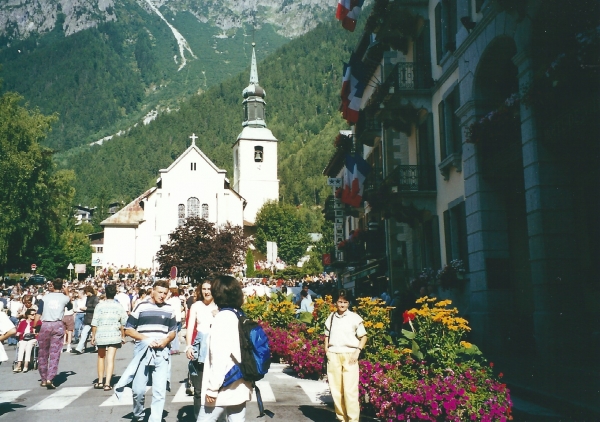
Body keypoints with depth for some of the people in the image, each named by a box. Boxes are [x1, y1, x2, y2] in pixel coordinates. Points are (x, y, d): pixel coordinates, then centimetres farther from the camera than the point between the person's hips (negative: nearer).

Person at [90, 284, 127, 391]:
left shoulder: (100, 305, -3)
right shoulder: (119, 306, -1)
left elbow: (94, 323, -3)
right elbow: (123, 323, 1)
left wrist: (93, 336, 5)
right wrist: (123, 336, 12)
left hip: (101, 335, 1)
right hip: (114, 335, 0)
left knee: (101, 358, 18)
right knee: (110, 359, 0)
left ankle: (100, 382, 24)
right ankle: (107, 384, -6)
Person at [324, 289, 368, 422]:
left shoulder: (354, 317, -2)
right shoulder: (330, 317, 9)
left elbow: (363, 336, 3)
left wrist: (357, 352, -7)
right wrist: (326, 351, 7)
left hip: (349, 355, -3)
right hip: (333, 356, 4)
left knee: (350, 390, -7)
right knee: (336, 389, 8)